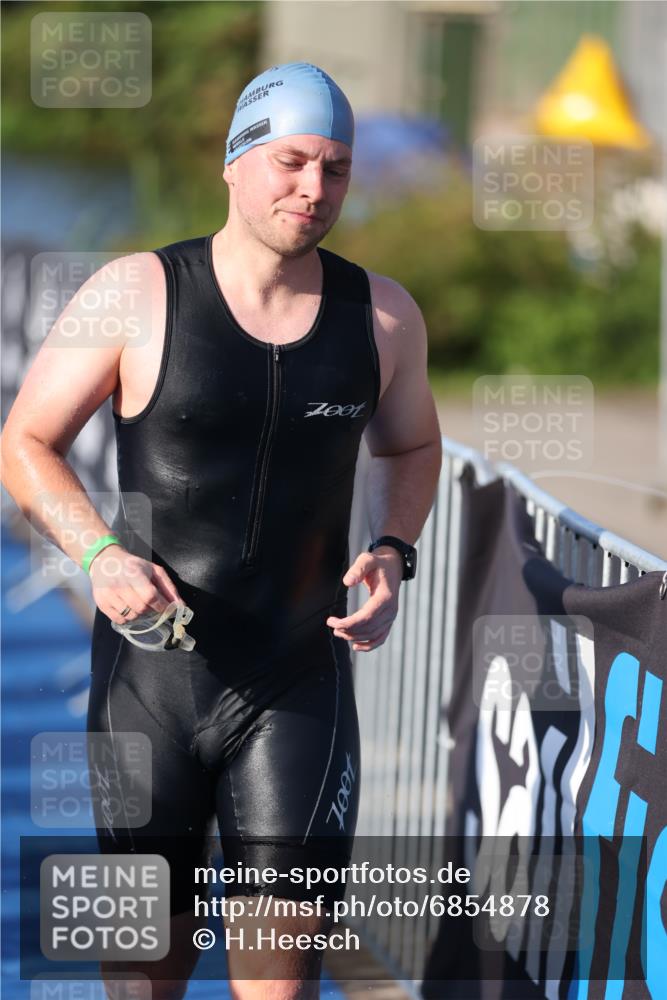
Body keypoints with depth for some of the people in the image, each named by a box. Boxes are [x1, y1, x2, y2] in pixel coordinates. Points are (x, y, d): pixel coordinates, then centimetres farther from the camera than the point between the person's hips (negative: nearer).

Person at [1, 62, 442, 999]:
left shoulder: (382, 314, 1)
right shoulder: (136, 294, -8)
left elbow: (411, 445, 20)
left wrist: (393, 555, 0)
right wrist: (101, 554, -18)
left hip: (301, 680, 1)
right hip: (151, 670, -1)